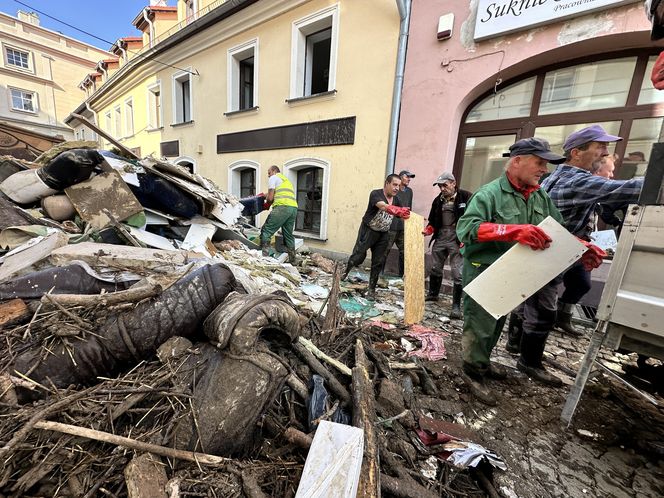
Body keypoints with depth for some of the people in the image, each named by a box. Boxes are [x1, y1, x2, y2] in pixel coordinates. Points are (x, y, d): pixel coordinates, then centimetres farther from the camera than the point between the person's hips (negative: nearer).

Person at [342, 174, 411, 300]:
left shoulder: (396, 199, 6)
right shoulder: (376, 194, -14)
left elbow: (401, 213, 7)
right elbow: (384, 206, -34)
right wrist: (399, 210, -51)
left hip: (383, 234, 5)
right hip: (368, 231, -5)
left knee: (378, 262, 4)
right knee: (359, 256, -5)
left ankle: (371, 289, 16)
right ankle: (345, 271, 26)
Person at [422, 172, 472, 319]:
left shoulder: (466, 197, -6)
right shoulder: (438, 200, 10)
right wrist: (427, 230, -2)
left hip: (457, 240, -6)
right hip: (440, 238, 6)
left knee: (458, 273, -7)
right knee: (435, 268, 16)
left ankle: (456, 306, 3)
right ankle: (432, 294, 36)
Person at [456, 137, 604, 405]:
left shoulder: (542, 197, 8)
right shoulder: (489, 193, -16)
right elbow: (465, 227, -31)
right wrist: (513, 231, -40)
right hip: (484, 272, -7)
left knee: (495, 323, 21)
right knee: (481, 324, 4)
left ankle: (483, 361, 43)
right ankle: (473, 372, 25)